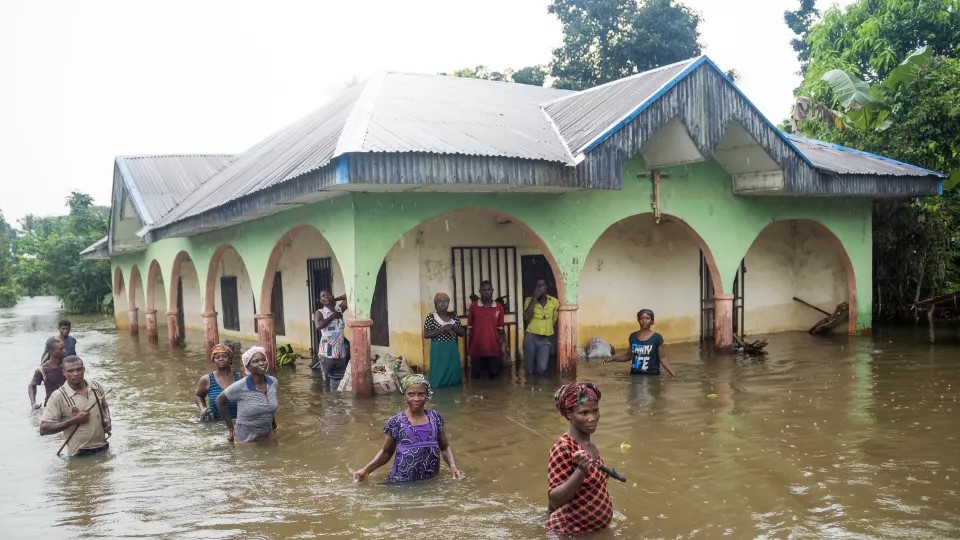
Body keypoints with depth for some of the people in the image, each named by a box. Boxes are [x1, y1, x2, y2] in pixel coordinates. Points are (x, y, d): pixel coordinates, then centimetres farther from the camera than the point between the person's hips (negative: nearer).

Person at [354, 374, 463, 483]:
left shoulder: (435, 417, 2)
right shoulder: (396, 422, -6)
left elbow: (445, 447, 10)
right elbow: (386, 452, 4)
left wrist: (452, 466, -6)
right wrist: (366, 470, -6)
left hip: (431, 480, 2)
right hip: (402, 482, -2)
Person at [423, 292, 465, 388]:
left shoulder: (454, 317, 9)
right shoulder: (431, 317, -3)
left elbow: (462, 333, 9)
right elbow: (426, 335, -11)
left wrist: (452, 327, -11)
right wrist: (442, 329, -18)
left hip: (452, 349, 4)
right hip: (438, 350, -4)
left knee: (454, 372, 5)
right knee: (439, 373, -3)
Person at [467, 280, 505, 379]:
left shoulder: (499, 307, 2)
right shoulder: (473, 306, -2)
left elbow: (500, 329, 6)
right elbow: (470, 328, 3)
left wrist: (501, 345, 2)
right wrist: (469, 347, 2)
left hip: (493, 349, 1)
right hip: (476, 349, -1)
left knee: (494, 376, 8)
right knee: (476, 377, 5)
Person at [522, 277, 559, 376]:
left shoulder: (554, 302, -1)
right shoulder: (529, 300, -4)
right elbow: (526, 317, -20)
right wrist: (534, 299, -20)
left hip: (545, 339, 1)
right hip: (530, 338, -1)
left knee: (542, 369, -12)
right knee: (529, 370, 4)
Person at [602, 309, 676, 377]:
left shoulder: (657, 338, -5)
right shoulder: (633, 336, 6)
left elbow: (662, 358, -2)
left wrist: (672, 373, -13)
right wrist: (613, 359, 7)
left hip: (651, 375, -3)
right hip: (635, 374, 4)